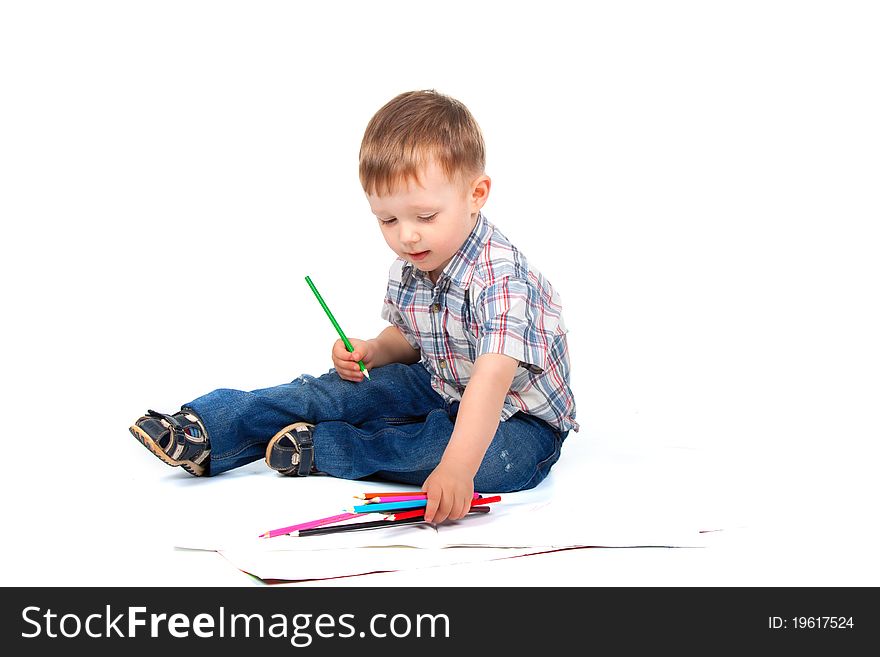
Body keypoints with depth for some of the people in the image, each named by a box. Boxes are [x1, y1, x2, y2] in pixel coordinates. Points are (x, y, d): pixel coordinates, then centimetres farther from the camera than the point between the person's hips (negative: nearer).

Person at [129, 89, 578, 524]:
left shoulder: (500, 276, -31)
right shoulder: (408, 269, -5)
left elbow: (491, 380, -45)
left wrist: (456, 466, -58)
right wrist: (373, 351, -9)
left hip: (517, 416, -7)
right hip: (440, 388, 7)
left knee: (497, 459, -37)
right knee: (347, 388, -6)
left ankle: (322, 449, -31)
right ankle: (205, 431, -12)